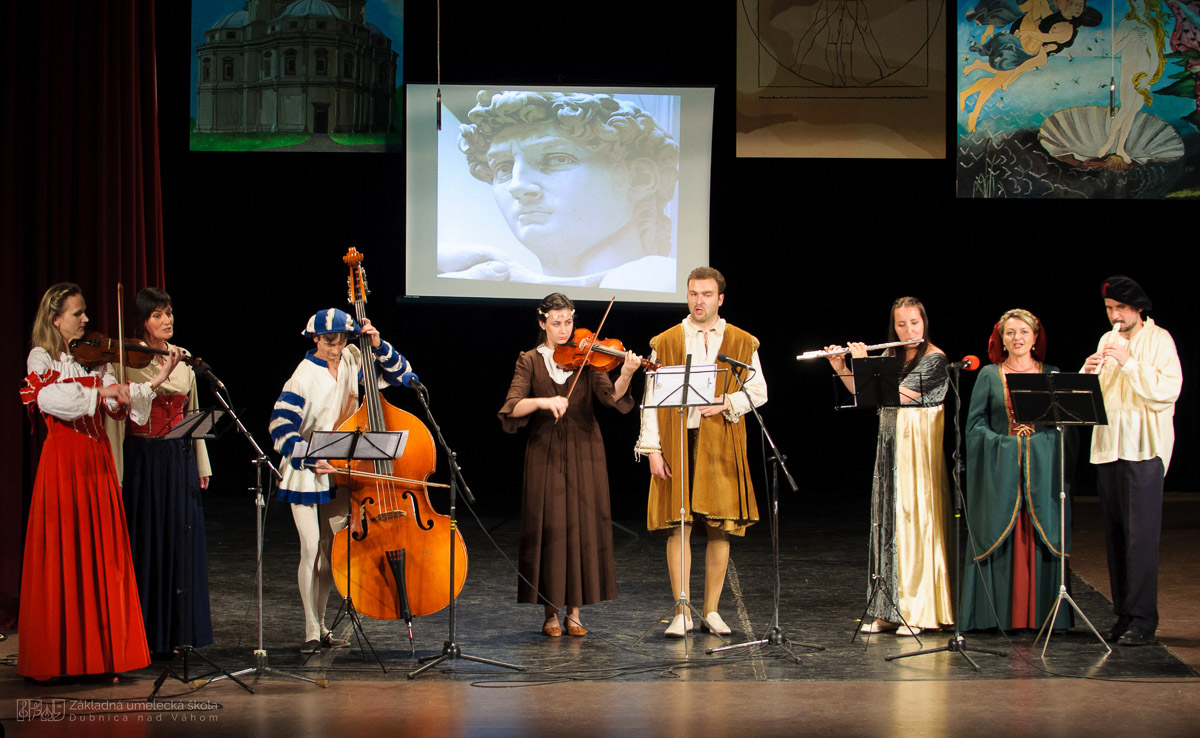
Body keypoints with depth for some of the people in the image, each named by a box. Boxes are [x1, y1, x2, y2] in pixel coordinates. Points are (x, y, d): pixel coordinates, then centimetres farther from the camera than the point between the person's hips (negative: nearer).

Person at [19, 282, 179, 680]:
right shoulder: (41, 358, -2)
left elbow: (116, 405, 3)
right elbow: (50, 399, -21)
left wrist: (155, 381, -8)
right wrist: (99, 393, -30)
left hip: (97, 461, 5)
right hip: (63, 463, -5)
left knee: (103, 555, 4)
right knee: (65, 558, -3)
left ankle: (102, 650, 8)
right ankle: (62, 655, 4)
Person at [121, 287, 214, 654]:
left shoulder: (183, 357, 10)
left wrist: (202, 465, 14)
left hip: (180, 459, 4)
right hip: (142, 461, -4)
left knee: (181, 542, 6)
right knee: (145, 544, 0)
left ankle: (178, 631, 14)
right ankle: (145, 634, 7)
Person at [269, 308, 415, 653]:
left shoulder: (352, 361, 2)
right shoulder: (305, 376, -14)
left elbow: (398, 373, 8)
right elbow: (281, 427, -19)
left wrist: (378, 347, -9)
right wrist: (310, 458, -31)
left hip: (340, 471, 5)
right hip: (305, 474, -5)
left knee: (333, 550, 7)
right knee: (311, 549, -8)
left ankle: (322, 625, 19)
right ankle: (311, 631, 0)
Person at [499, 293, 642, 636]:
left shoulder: (586, 359, 6)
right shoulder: (530, 362, 4)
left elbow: (611, 396, -11)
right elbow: (512, 408, -9)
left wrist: (625, 375, -30)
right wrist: (543, 402, -27)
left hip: (583, 454, 1)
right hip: (545, 453, -1)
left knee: (582, 528, -1)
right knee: (549, 528, -3)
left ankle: (574, 611, 6)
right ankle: (551, 613, 5)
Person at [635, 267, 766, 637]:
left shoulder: (742, 343, 9)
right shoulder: (665, 343, 7)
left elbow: (759, 391, 8)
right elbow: (651, 399, 3)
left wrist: (726, 403, -11)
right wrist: (652, 448, -5)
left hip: (722, 444, 1)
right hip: (677, 443, -1)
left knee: (720, 529, 1)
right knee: (678, 526, -5)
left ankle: (712, 610, 12)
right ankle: (683, 613, 1)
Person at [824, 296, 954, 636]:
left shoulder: (934, 359, -10)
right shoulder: (891, 356, 12)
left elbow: (899, 394, -19)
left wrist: (864, 364, -14)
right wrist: (840, 366, 1)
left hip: (919, 447, -7)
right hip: (890, 446, 7)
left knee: (915, 520, -8)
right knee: (887, 519, 6)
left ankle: (918, 611, -4)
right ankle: (887, 610, 11)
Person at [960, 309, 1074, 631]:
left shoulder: (1052, 375, 9)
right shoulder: (989, 376, 7)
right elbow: (975, 423, 3)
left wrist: (1040, 441, -11)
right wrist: (1001, 442, -11)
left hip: (1042, 469, 1)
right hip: (1000, 468, -1)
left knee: (1040, 536, -2)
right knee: (1000, 536, -3)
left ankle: (1039, 614, 1)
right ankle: (1001, 613, 0)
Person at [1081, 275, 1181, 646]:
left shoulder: (1158, 340, -2)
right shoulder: (1108, 340, 17)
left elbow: (1168, 390, -14)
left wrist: (1129, 363, -18)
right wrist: (1089, 372, -5)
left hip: (1144, 448, -6)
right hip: (1108, 446, 6)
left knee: (1140, 535, -10)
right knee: (1115, 533, 6)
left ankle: (1142, 620, -10)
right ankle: (1123, 615, 11)